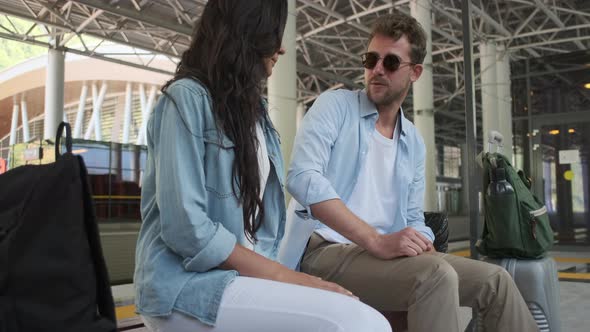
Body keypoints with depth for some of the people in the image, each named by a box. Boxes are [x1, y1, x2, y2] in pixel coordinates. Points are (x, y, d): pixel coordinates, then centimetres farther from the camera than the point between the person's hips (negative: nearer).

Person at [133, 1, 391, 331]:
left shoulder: (254, 108, 17)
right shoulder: (187, 97, -7)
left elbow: (261, 213, 12)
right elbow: (186, 228, -17)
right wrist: (285, 276, -15)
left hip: (250, 274, 7)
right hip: (189, 282, -7)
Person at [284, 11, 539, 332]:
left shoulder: (415, 143, 16)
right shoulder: (335, 106, -3)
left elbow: (413, 218, 17)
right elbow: (303, 178, -19)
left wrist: (429, 252, -7)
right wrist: (376, 241, -26)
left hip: (386, 253, 7)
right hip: (327, 249, -6)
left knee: (494, 279, -2)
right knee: (436, 275, -29)